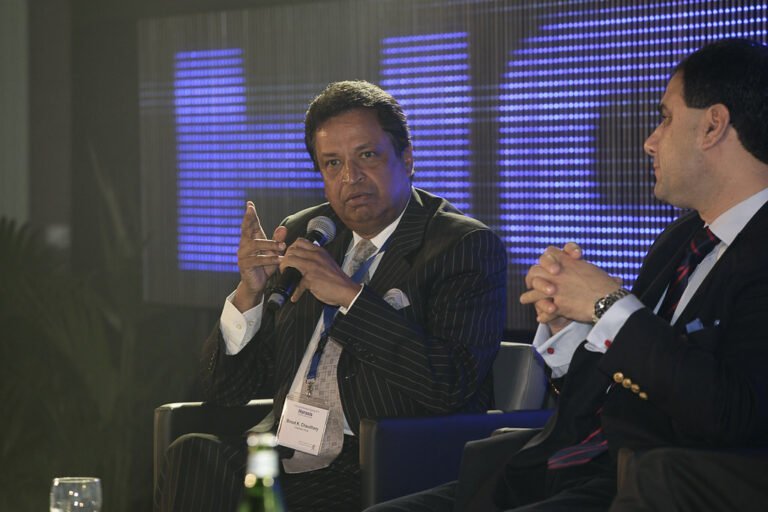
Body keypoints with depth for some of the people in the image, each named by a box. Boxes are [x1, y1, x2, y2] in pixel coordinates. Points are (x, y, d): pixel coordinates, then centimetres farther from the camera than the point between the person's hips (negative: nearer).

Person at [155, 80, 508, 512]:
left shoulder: (468, 246, -1)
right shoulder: (301, 234, 16)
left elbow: (451, 385, -17)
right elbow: (228, 390, 15)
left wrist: (350, 294, -16)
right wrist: (250, 293, -3)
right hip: (282, 457, 6)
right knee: (193, 453, -26)